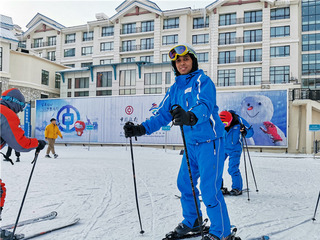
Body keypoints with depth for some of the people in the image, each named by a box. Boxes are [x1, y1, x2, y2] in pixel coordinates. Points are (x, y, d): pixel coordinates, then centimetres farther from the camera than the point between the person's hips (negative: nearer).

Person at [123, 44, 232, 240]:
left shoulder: (203, 81, -10)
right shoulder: (175, 88, 11)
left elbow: (205, 105, -29)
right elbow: (162, 115, 8)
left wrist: (191, 117, -50)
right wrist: (141, 129, -5)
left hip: (209, 141, -7)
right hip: (191, 143, 8)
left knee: (209, 189, -9)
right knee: (185, 183, 14)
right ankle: (191, 222, 35)